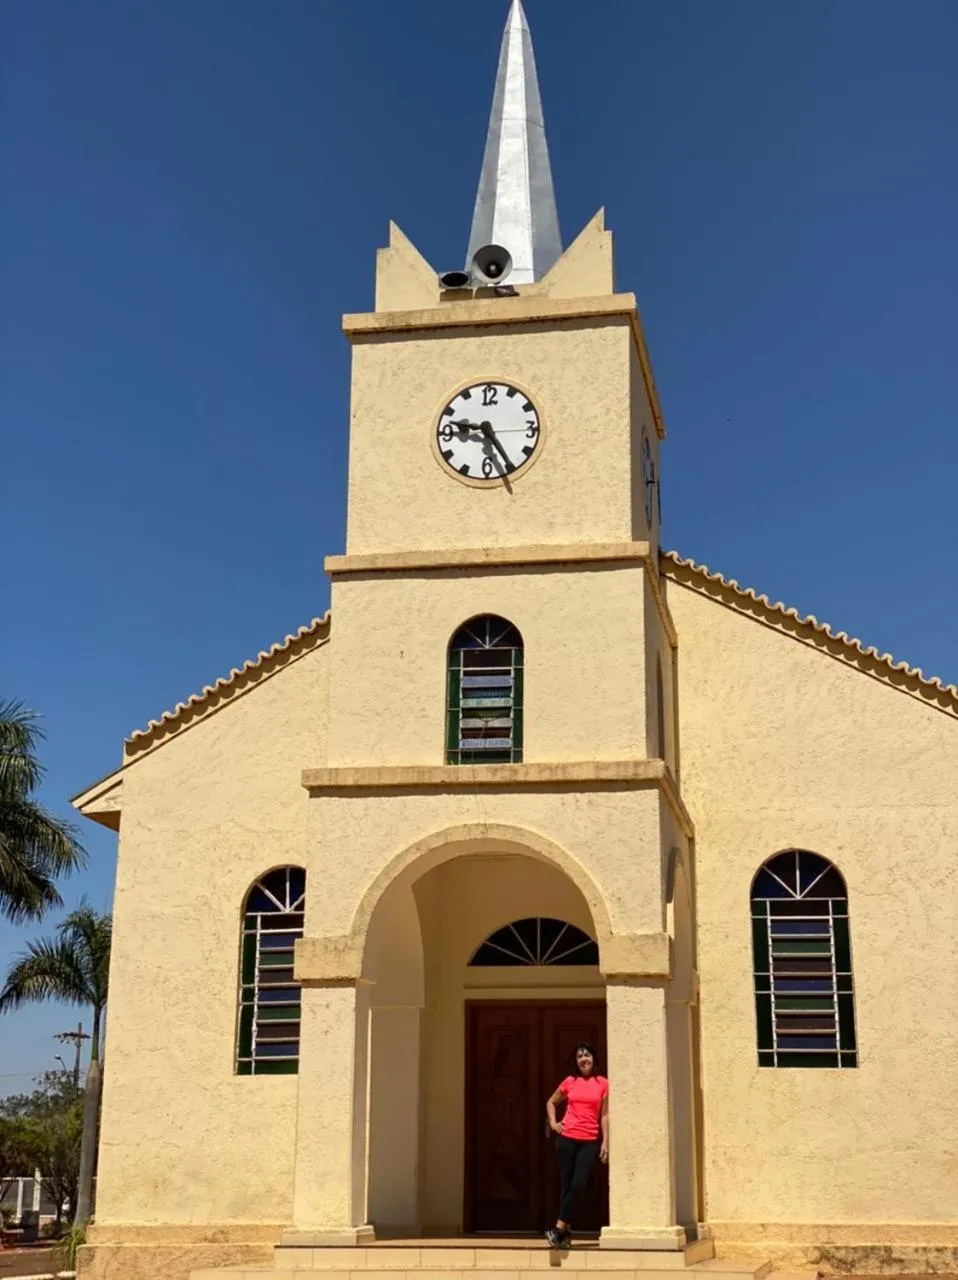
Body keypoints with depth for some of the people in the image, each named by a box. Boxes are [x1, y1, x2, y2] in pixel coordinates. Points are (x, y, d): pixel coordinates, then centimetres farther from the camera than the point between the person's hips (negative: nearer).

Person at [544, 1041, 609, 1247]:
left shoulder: (603, 1084, 2)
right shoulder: (569, 1082, 6)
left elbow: (604, 1115, 3)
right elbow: (551, 1102, 20)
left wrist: (605, 1142, -3)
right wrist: (553, 1123, 5)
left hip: (590, 1141, -1)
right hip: (567, 1138, 1)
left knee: (578, 1185, -11)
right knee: (567, 1184, 2)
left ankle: (558, 1228, -5)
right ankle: (566, 1230, 9)